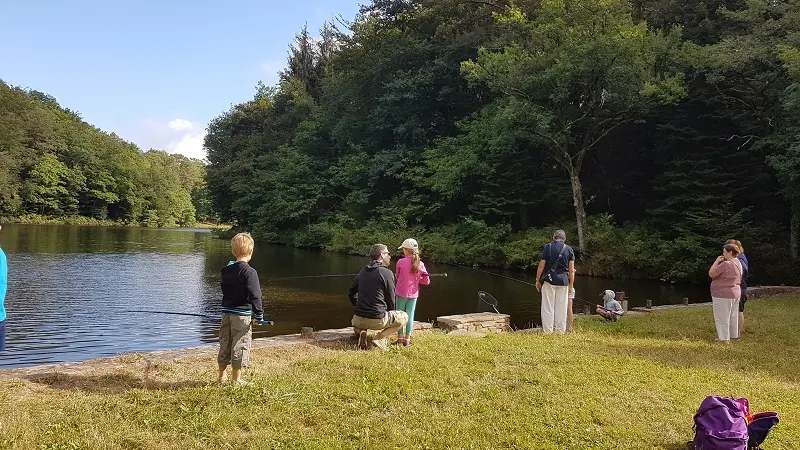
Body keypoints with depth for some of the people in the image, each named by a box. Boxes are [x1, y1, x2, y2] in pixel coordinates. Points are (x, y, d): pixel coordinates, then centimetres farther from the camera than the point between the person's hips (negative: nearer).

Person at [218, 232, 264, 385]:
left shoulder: (226, 270, 4)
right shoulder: (249, 272, -17)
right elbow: (255, 295, -17)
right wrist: (259, 314, -10)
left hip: (226, 313, 6)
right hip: (242, 314, -6)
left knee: (225, 344, 17)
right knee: (240, 345, 5)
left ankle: (222, 375, 29)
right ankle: (236, 379, 13)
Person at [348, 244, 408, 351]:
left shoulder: (363, 271, 13)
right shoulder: (387, 273, -6)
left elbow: (351, 294, 19)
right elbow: (391, 300, -1)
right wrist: (390, 317, 17)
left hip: (359, 319, 6)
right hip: (377, 319, -5)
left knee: (356, 324, 41)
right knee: (404, 317, 17)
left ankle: (361, 332, 4)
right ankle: (380, 337, -1)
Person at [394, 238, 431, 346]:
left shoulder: (401, 262, -10)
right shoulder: (420, 264, -3)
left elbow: (397, 276, 3)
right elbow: (427, 281, -3)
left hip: (401, 293, -2)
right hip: (413, 294, 2)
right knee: (410, 316, 10)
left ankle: (400, 339, 10)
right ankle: (407, 339, 14)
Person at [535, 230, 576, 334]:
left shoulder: (547, 247, 1)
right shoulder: (569, 249, 6)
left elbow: (541, 266, -2)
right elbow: (571, 269, 3)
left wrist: (538, 280, 6)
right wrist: (571, 284, 9)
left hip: (549, 280, -2)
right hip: (563, 281, 2)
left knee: (548, 307, 1)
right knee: (562, 308, 7)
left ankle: (547, 331, 0)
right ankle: (560, 331, 10)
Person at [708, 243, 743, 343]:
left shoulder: (725, 264, -23)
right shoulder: (738, 263, 9)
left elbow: (711, 273, -16)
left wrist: (717, 261, -9)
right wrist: (720, 262, 9)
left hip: (723, 295, -10)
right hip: (735, 293, 10)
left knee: (722, 318, -2)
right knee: (733, 317, 17)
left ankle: (724, 339, 1)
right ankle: (733, 336, 25)